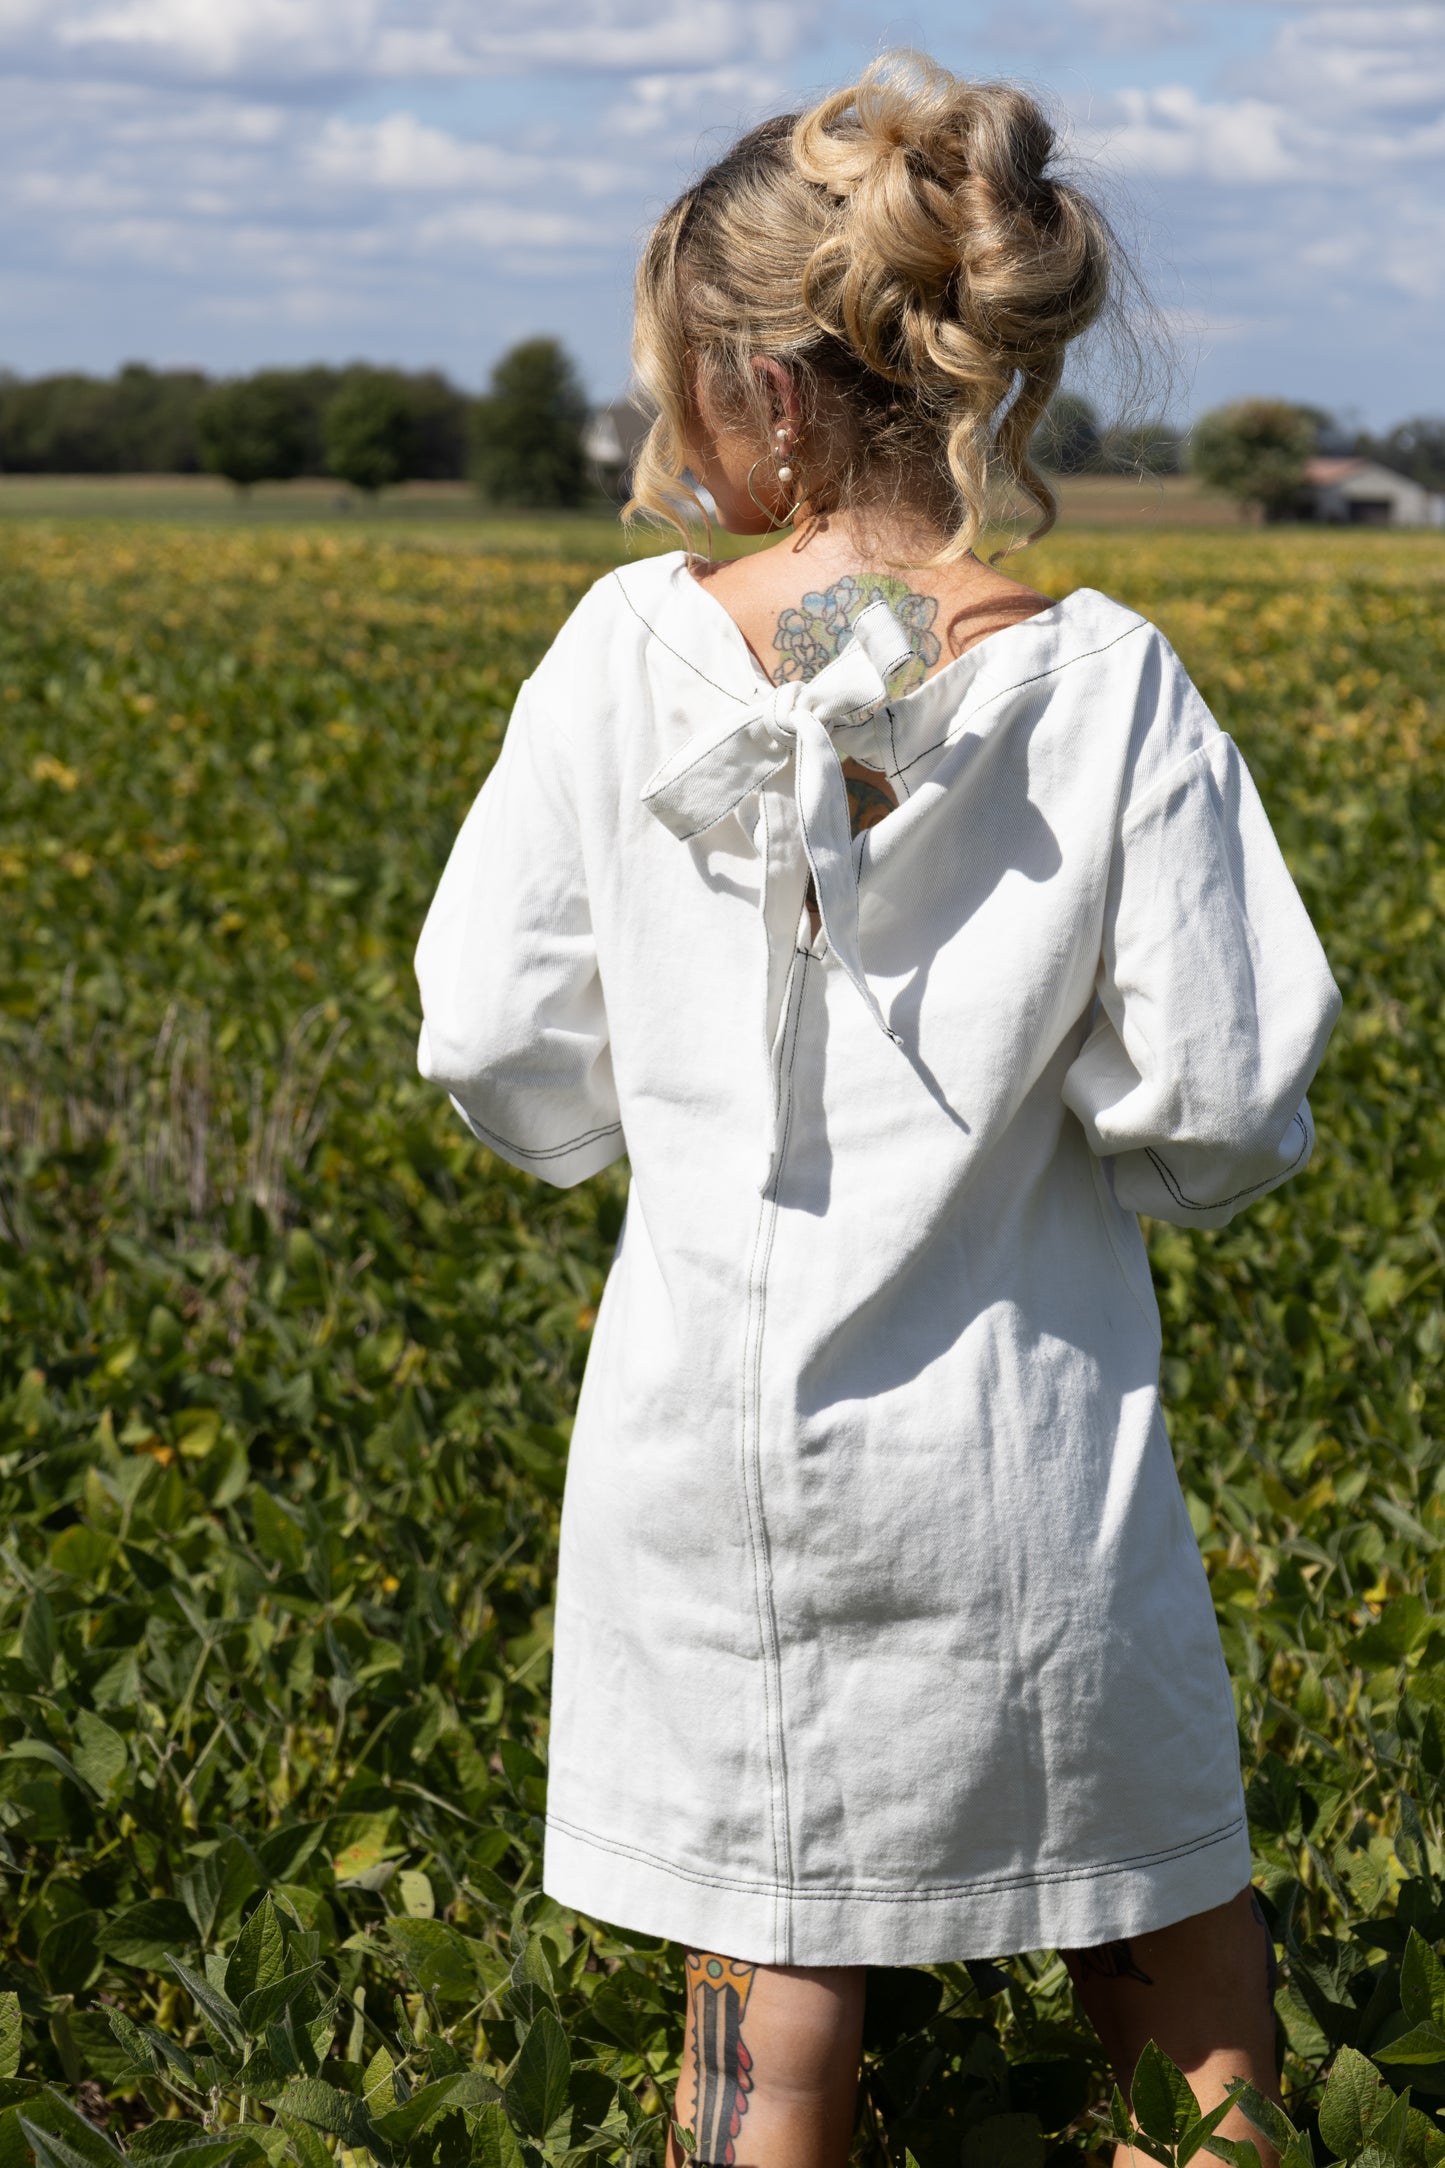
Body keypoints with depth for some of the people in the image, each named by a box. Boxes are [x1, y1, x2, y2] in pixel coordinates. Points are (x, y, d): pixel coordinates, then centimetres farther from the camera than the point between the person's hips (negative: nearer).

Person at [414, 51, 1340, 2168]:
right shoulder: (1104, 680, -12)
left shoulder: (632, 647, -9)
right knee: (1171, 1953, 19)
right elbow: (1214, 1117, -12)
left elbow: (498, 1046, -4)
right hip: (1011, 1454, -1)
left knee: (770, 1993, 13)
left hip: (708, 1437, 1)